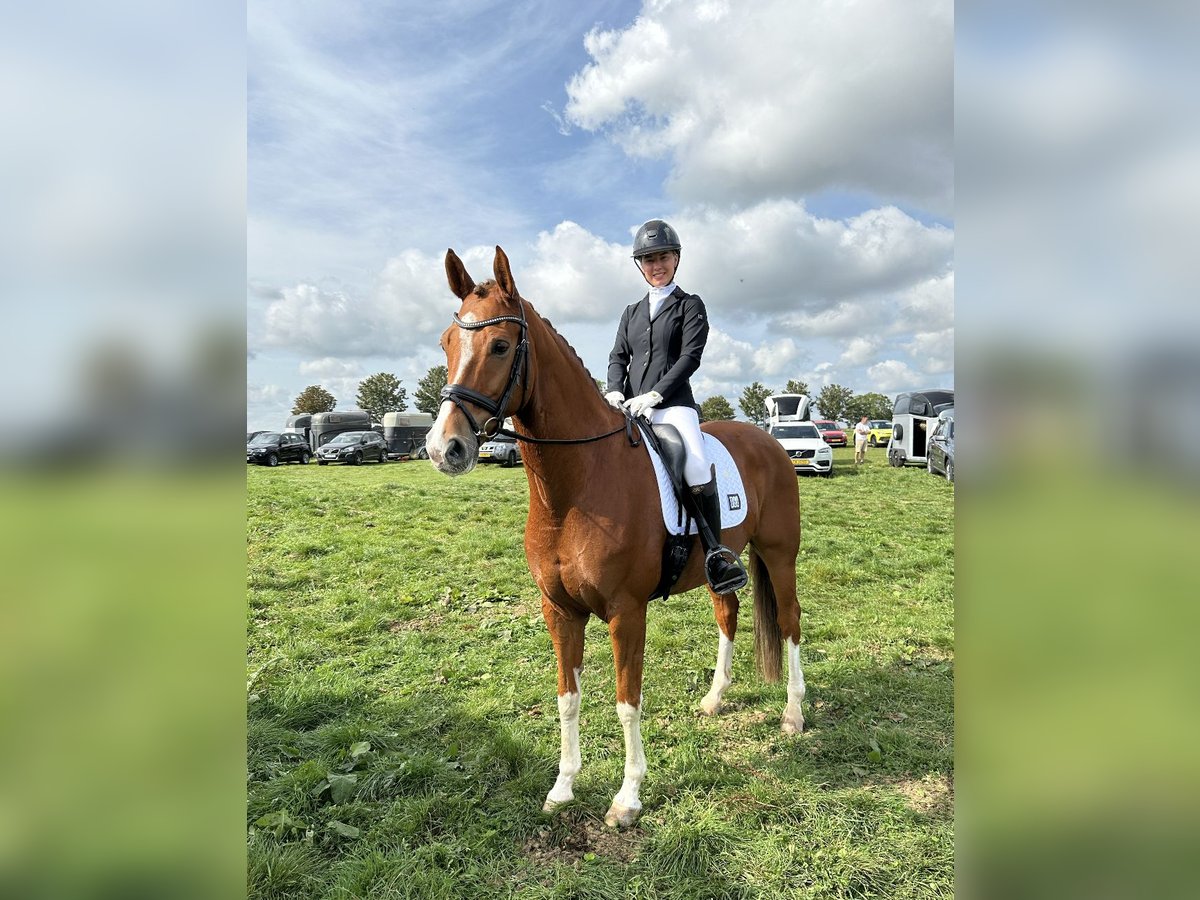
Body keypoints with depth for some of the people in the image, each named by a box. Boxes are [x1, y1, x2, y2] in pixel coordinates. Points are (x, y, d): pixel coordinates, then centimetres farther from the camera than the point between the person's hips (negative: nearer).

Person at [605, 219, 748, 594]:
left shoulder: (690, 306, 10)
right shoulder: (631, 312, 24)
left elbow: (690, 357, -3)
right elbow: (618, 356, 14)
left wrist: (654, 395, -15)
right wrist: (615, 392, -8)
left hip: (673, 404, -4)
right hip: (631, 408, 5)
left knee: (698, 471, -28)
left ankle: (716, 554, -14)